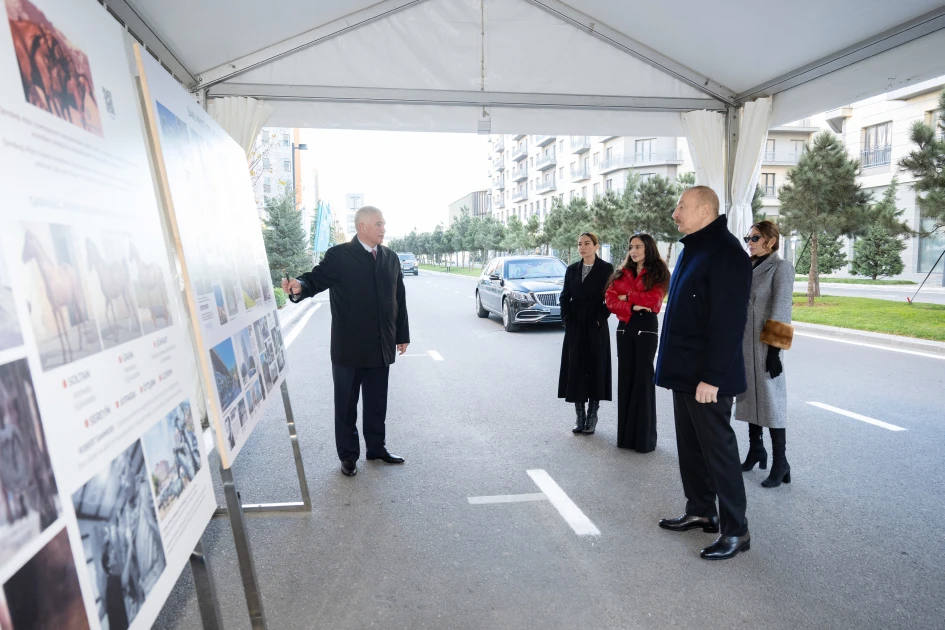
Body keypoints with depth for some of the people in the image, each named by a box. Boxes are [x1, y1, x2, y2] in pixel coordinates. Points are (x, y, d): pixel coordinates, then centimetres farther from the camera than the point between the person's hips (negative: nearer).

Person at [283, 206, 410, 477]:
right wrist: (300, 286, -39)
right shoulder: (338, 255, -6)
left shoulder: (391, 258, 9)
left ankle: (376, 448, 31)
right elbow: (317, 278, -15)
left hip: (381, 346, 4)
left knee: (377, 402, 15)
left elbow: (399, 298, 12)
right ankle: (348, 455, 23)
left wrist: (402, 335, 12)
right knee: (346, 404, 8)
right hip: (349, 347, -4)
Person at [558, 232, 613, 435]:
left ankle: (592, 417, 13)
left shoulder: (606, 269, -2)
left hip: (596, 328, -3)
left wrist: (600, 319, -13)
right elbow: (565, 297, 9)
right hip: (574, 327, 4)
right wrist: (566, 320, -3)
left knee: (595, 370, 2)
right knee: (575, 370, 3)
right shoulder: (572, 269, 9)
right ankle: (580, 416, 13)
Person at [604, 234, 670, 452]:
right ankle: (626, 433, 14)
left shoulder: (657, 273, 0)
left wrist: (627, 297, -5)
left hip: (646, 327, -4)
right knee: (625, 377, 6)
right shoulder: (622, 272, 13)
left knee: (643, 378, -1)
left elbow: (653, 300, -14)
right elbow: (610, 299, 1)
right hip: (624, 326, 5)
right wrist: (631, 307, -15)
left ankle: (644, 436, 7)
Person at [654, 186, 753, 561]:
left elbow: (728, 323, -23)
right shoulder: (692, 249, 14)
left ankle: (736, 531, 13)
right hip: (684, 372, 10)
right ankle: (700, 511, 31)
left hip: (706, 377, -10)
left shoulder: (726, 253, -17)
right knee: (690, 446, 17)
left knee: (718, 450, 0)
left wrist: (712, 376, -24)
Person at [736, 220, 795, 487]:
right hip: (743, 343, 7)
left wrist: (775, 349, -18)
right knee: (748, 395, 13)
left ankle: (780, 463, 7)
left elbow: (781, 310, -13)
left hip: (764, 345, -6)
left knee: (770, 398, -3)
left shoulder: (781, 267, -6)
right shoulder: (747, 267, 12)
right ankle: (756, 449, 28)